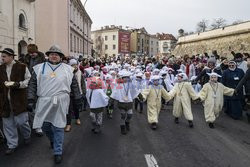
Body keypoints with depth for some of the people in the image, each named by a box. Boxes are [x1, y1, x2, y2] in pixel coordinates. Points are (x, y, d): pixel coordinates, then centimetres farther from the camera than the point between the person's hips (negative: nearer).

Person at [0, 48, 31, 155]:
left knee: (21, 121, 2)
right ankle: (12, 145, 24)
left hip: (19, 100, -5)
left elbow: (29, 80, -3)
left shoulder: (22, 67, -6)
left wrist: (18, 84, -16)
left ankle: (27, 136, 34)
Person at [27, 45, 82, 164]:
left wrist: (78, 100, 9)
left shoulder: (67, 69, 7)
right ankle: (52, 140, 43)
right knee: (45, 126, 11)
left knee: (58, 126, 3)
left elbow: (74, 85, 10)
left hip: (60, 103, -1)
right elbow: (32, 84, 5)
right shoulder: (40, 68, 7)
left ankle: (58, 152, 15)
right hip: (44, 102, 2)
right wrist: (31, 99, -3)